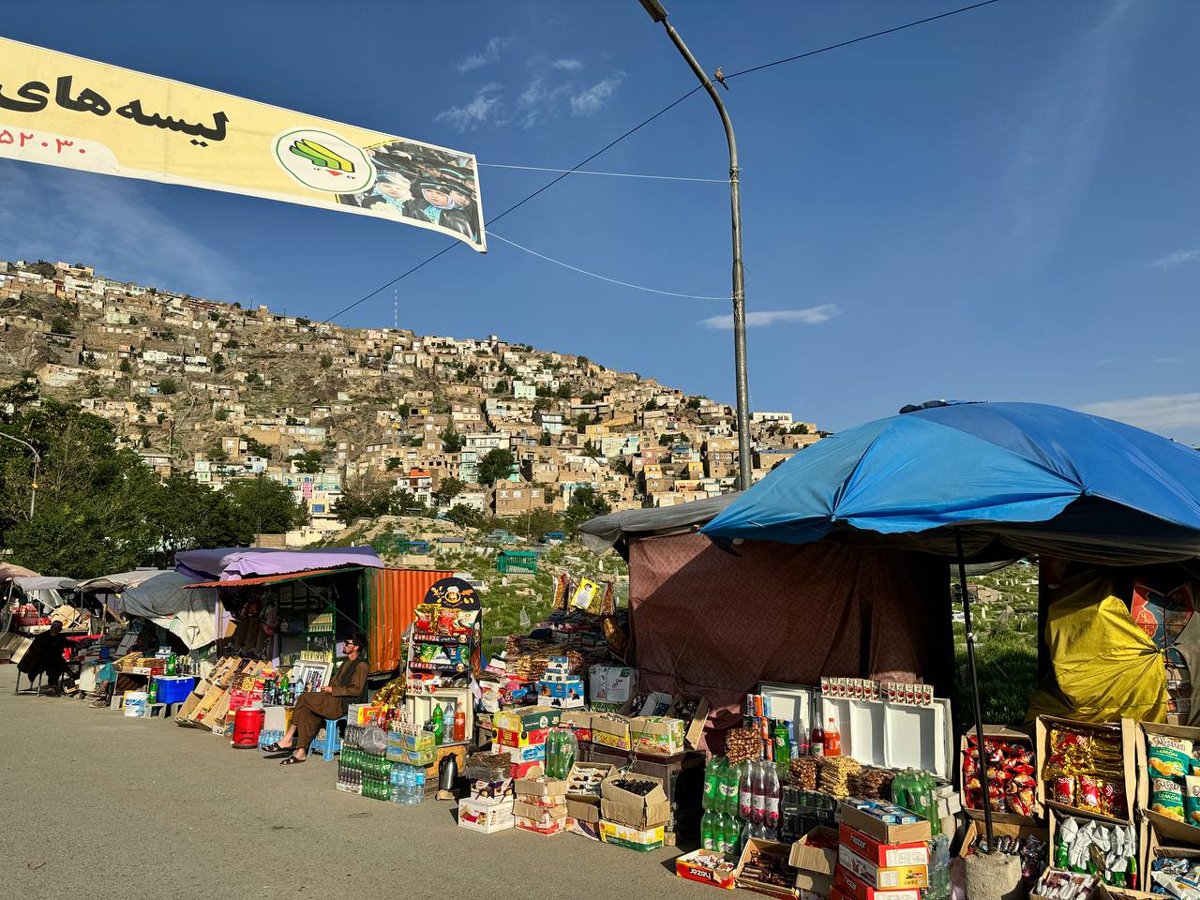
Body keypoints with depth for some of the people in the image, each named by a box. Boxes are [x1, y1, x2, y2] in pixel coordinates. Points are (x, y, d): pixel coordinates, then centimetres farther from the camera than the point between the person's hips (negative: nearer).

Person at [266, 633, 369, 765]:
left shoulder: (361, 666, -8)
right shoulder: (346, 662, 22)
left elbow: (356, 690, -15)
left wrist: (332, 690, -12)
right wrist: (327, 689, 5)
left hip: (342, 704, -8)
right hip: (333, 701, 8)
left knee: (303, 698, -17)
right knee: (305, 711, -16)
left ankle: (287, 740, -8)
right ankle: (301, 752, -19)